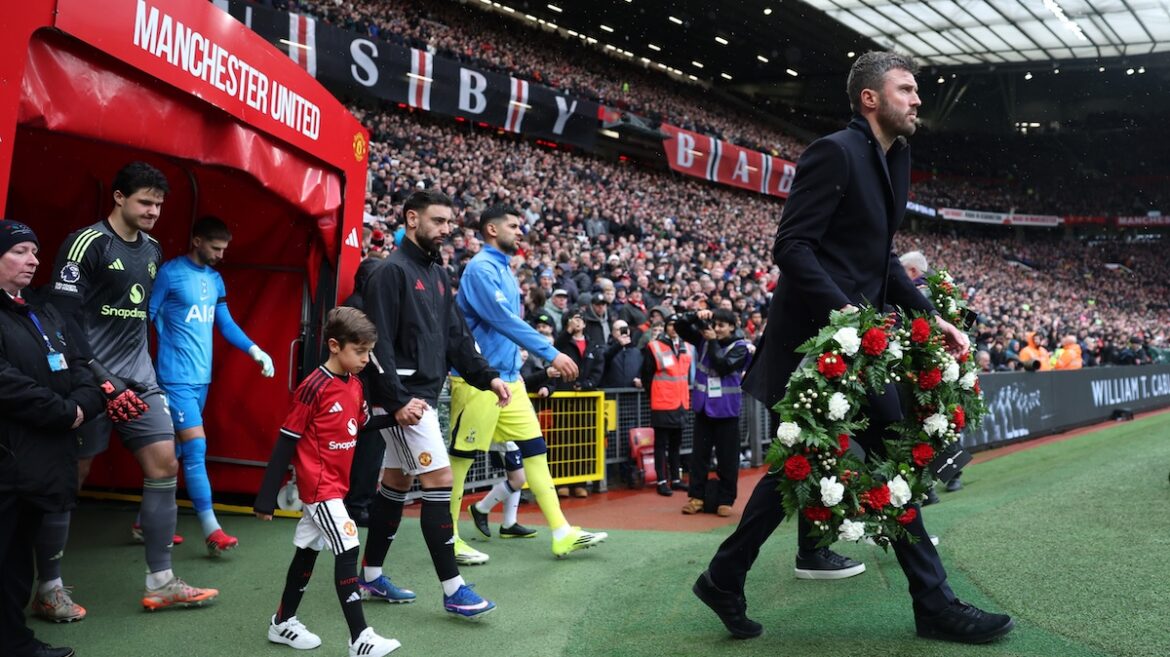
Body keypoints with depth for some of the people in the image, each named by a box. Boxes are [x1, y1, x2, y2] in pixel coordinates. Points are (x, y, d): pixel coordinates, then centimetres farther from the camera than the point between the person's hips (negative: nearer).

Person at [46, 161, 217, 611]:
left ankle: (161, 582, 7)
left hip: (140, 377, 7)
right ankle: (48, 586, 17)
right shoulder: (87, 244, -10)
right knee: (71, 475, 2)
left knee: (164, 464, 1)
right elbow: (63, 316, -14)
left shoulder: (152, 249, 12)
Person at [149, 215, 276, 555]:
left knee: (174, 451, 13)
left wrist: (254, 350, 4)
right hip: (176, 378, -7)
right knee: (196, 449, -9)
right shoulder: (170, 273, -11)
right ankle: (212, 531, -6)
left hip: (201, 377, 7)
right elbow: (146, 319, -8)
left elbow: (225, 323, 16)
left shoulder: (215, 279, 11)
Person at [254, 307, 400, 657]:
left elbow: (363, 431, 13)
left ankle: (283, 623, 30)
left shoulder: (356, 385, 5)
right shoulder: (313, 388, -17)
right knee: (348, 551, -11)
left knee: (308, 551, 16)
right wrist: (266, 499, -14)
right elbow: (285, 443, -15)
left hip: (336, 485, 8)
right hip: (319, 486, -8)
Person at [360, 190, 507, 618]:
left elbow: (456, 335, 15)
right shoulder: (392, 271, -12)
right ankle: (453, 590, -2)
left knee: (396, 484, 15)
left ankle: (371, 577, 26)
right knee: (440, 482, -9)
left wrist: (486, 377, 4)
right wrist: (397, 401, -22)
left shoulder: (436, 274, 15)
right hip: (403, 399, -9)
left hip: (424, 396, 9)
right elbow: (379, 343, -18)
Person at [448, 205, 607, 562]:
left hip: (508, 377, 9)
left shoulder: (504, 269, 15)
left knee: (535, 449, 5)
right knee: (461, 457, 1)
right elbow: (504, 319, -24)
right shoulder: (481, 268, -14)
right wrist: (551, 354, -26)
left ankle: (562, 534, 7)